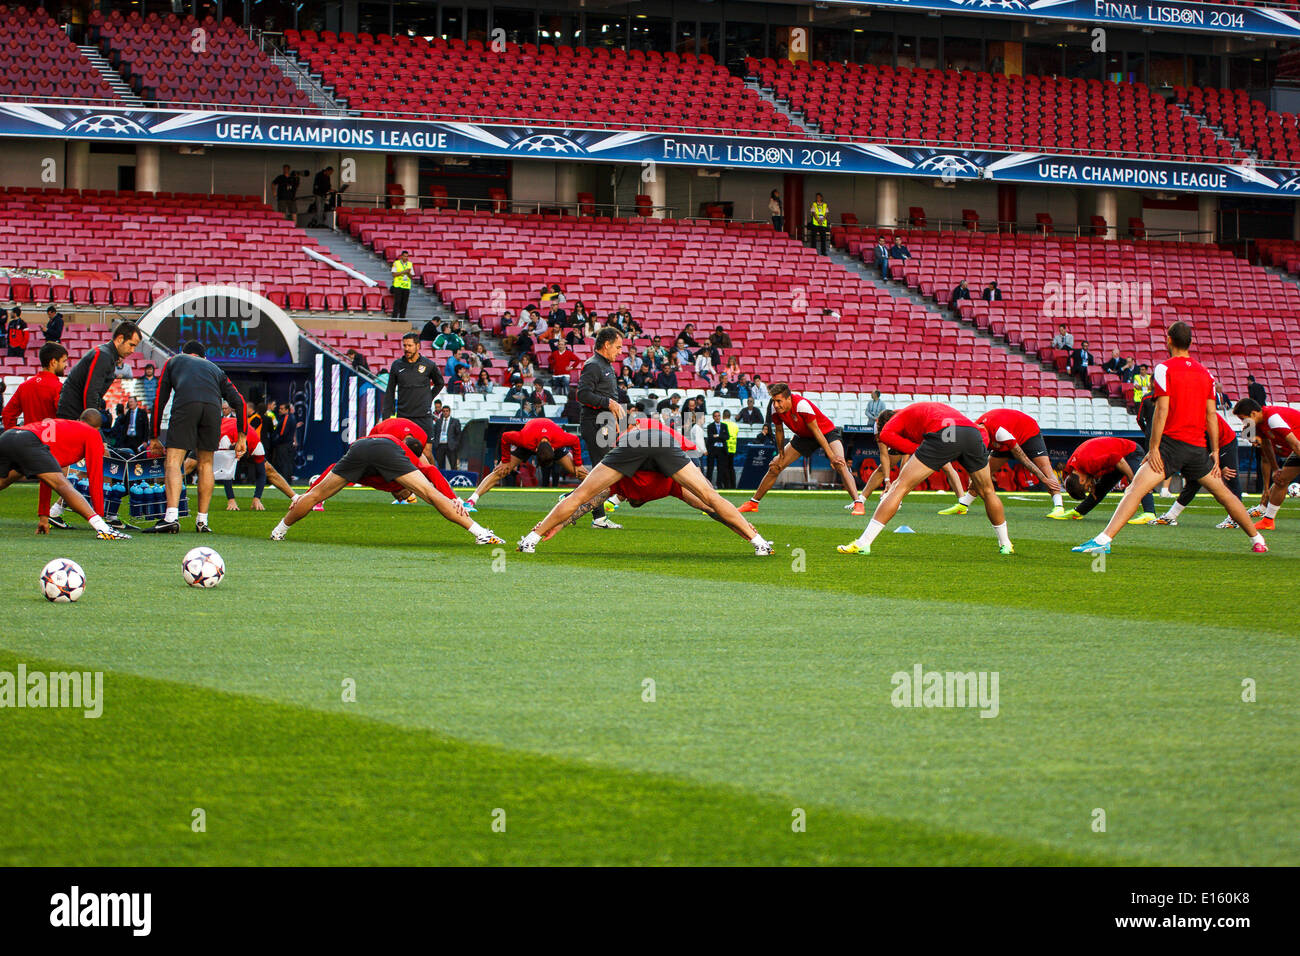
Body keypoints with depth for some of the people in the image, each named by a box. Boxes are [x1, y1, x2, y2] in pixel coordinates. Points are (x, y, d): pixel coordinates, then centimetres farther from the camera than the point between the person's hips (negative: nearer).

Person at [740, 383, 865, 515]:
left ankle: (858, 503, -36)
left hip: (826, 431, -6)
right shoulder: (776, 409, -17)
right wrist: (781, 455, 6)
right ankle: (753, 503, 16)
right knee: (775, 467, 2)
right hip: (804, 437, 6)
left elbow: (816, 431, -29)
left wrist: (831, 456, -29)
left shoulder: (801, 405, -34)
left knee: (839, 464, -31)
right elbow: (779, 431, 2)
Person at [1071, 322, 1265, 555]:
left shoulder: (1165, 368, -4)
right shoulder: (1204, 372, 13)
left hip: (1172, 441, -5)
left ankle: (1104, 540, -29)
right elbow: (1211, 415, 13)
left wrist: (1154, 448, -11)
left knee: (1135, 489, -15)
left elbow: (1162, 411, -11)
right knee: (1223, 493, 20)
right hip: (1198, 447, 6)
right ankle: (1257, 540, 27)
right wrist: (1215, 452, 16)